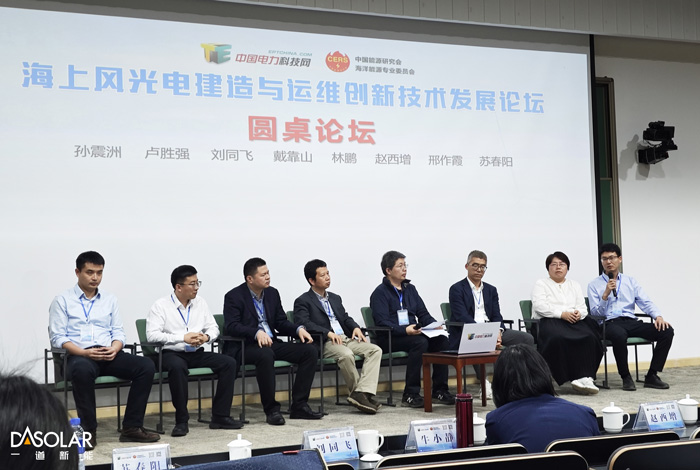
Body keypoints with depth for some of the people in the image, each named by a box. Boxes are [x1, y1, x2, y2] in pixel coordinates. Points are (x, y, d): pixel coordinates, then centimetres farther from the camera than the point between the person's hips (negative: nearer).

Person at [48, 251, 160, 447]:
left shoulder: (110, 300, 20)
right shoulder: (62, 301, 7)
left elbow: (119, 332, 15)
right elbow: (58, 337, -2)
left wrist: (114, 349, -9)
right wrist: (85, 352, -17)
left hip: (109, 356, 4)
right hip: (79, 356, -4)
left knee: (146, 366, -22)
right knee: (82, 370, -41)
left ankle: (131, 427, -19)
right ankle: (88, 430, -27)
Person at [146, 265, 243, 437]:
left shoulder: (200, 303, 12)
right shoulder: (161, 305, -3)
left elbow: (213, 328, 14)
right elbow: (152, 334, -14)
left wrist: (207, 337, -11)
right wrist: (183, 338, -21)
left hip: (197, 354, 5)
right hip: (172, 353, -5)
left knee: (230, 363, -17)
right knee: (177, 367, -39)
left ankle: (220, 416, -13)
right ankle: (181, 421, -26)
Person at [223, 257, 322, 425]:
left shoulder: (272, 293, 12)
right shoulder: (234, 296, -6)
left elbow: (281, 322, 15)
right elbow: (231, 326, -18)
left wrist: (299, 329, -6)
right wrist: (257, 333, -34)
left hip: (271, 343, 7)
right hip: (245, 347, -7)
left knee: (310, 351, -11)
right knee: (265, 354, -40)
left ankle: (299, 405, -8)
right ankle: (271, 409, -27)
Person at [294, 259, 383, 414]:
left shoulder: (335, 298, 26)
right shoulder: (303, 301, 2)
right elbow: (303, 323, -13)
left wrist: (356, 328, 1)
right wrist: (328, 333, -23)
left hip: (346, 339, 7)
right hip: (325, 343, -7)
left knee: (375, 350, -17)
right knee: (346, 354, -37)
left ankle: (362, 393, -28)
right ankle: (359, 393, -20)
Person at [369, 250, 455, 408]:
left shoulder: (410, 289, 19)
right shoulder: (380, 293, -3)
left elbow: (423, 314, 16)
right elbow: (382, 323, -14)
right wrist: (405, 330, -29)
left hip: (413, 333, 7)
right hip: (389, 339, -6)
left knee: (442, 340, -18)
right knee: (420, 342, -33)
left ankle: (439, 390, -12)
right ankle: (410, 394, -28)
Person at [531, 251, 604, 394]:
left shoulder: (575, 285, 28)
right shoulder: (541, 284, 14)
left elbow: (583, 307, 16)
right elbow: (539, 306, -3)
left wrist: (579, 314, -9)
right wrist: (562, 314, -14)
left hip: (574, 321, 4)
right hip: (550, 321, -4)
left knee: (589, 337, -30)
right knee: (558, 338, -39)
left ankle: (586, 377, -37)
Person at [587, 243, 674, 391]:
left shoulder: (630, 281, 20)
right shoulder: (594, 285, 10)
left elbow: (646, 302, 12)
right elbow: (595, 313, 2)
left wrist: (658, 316, -7)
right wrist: (605, 294, -11)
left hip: (631, 322, 4)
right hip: (610, 323, -4)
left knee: (667, 330, -19)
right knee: (619, 335, -41)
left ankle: (652, 376, -13)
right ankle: (626, 377, -21)